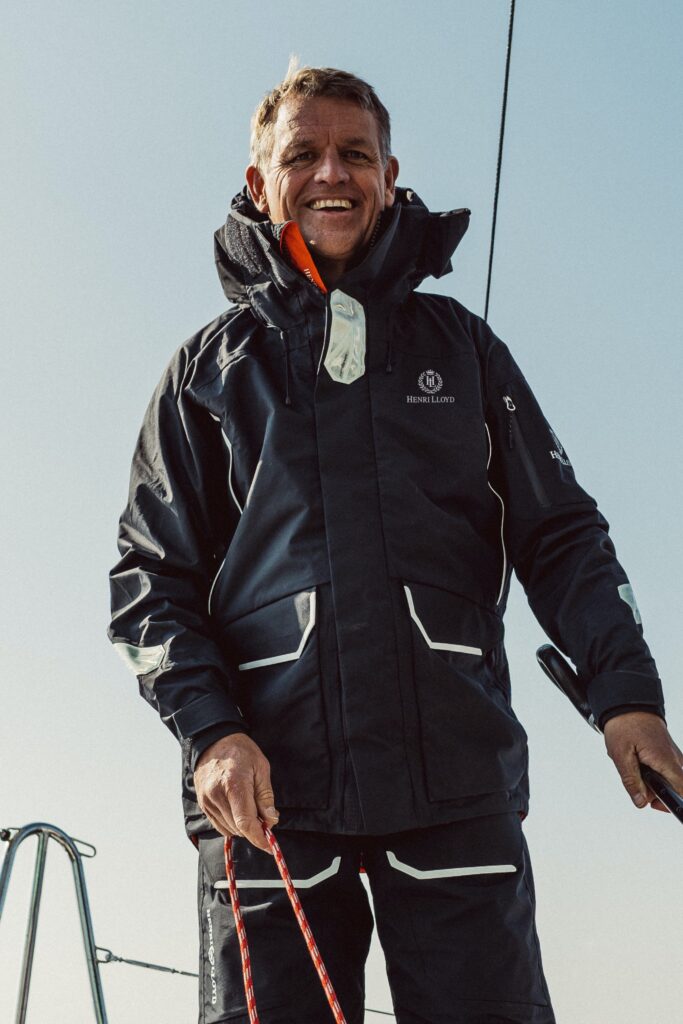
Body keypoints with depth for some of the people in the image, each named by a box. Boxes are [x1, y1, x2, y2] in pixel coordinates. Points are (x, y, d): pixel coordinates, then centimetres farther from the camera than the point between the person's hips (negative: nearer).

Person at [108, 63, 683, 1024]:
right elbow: (150, 576, 10)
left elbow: (561, 536, 13)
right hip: (266, 783, 0)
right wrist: (210, 729, -8)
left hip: (456, 776, 0)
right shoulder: (211, 368, 15)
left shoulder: (458, 345, 17)